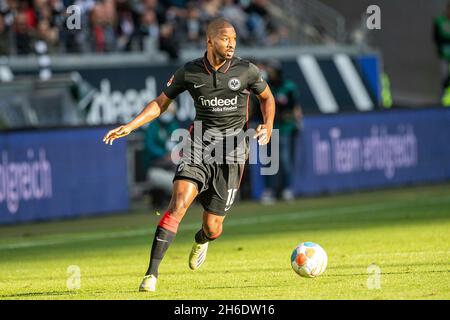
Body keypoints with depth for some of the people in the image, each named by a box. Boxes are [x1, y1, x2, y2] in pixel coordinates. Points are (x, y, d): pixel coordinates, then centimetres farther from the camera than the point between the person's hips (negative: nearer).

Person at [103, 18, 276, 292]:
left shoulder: (246, 71, -4)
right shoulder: (190, 72, -2)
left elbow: (267, 97, 15)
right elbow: (160, 103, 9)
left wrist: (268, 126, -2)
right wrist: (130, 126, -3)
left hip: (231, 153, 0)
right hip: (199, 145, 0)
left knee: (212, 226, 3)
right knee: (178, 203, -23)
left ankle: (202, 240, 45)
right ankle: (152, 274, -23)